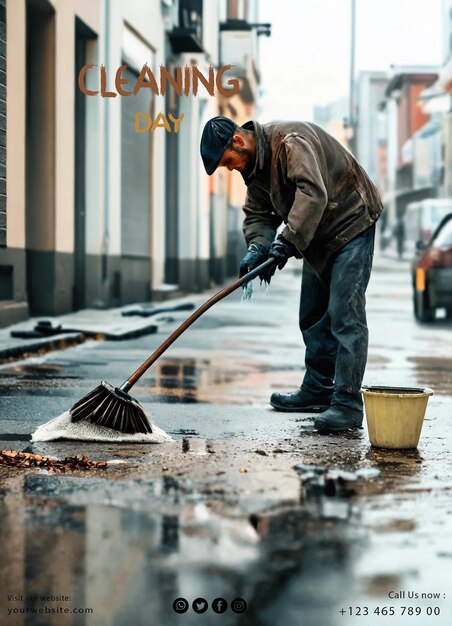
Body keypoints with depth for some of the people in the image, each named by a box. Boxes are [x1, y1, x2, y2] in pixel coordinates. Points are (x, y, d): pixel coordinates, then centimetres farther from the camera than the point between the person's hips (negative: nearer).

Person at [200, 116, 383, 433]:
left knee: (345, 314, -15)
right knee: (312, 316, 15)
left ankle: (348, 404, -17)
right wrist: (258, 247, -16)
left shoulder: (291, 140, -25)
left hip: (351, 225, -10)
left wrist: (287, 243, -38)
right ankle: (319, 389, 26)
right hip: (320, 238, 10)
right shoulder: (255, 164, 6)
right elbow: (257, 213, 5)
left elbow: (312, 194, -36)